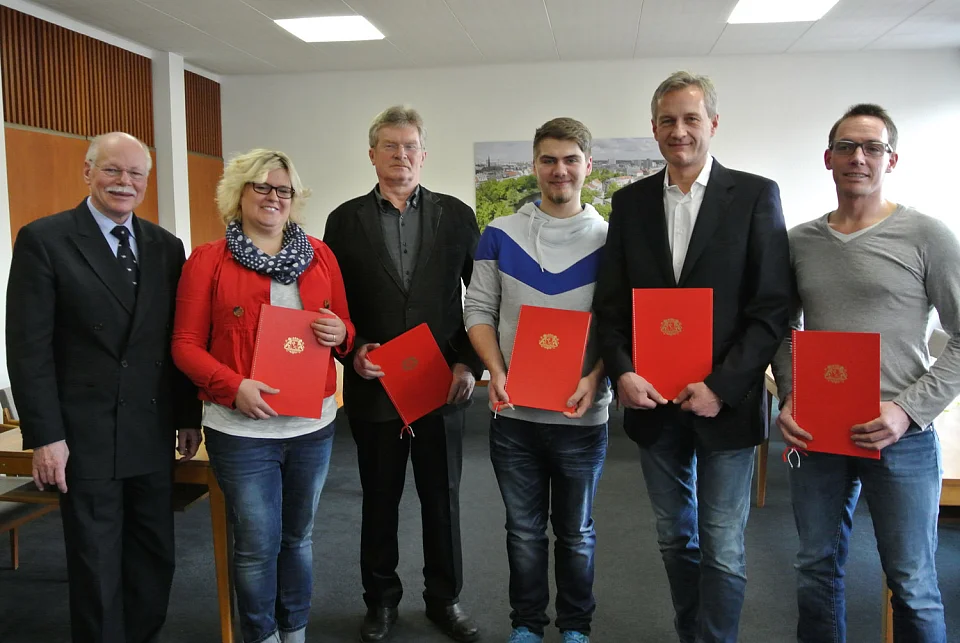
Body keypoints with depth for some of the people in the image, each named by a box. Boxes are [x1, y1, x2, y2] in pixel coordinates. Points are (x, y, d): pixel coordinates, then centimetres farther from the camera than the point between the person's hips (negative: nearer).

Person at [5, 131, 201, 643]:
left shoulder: (166, 247, 8)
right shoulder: (43, 239, -6)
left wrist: (188, 416, 8)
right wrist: (45, 435, -12)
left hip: (153, 435, 5)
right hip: (85, 439, -4)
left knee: (156, 560, 14)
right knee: (97, 570, 7)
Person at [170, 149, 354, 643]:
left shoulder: (319, 254, 7)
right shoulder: (207, 261, -2)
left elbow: (346, 330, 14)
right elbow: (186, 345, -3)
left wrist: (339, 333, -11)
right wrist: (234, 386, -19)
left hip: (312, 424, 3)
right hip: (241, 429, -3)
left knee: (298, 536, 17)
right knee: (257, 544, 6)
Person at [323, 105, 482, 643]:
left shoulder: (456, 215, 2)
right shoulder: (346, 220, 3)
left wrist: (470, 363, -6)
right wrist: (352, 353, -12)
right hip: (374, 386, 0)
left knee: (442, 498, 12)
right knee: (380, 499, 13)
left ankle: (445, 598, 30)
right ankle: (381, 600, 31)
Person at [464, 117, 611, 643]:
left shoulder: (610, 240, -2)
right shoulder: (500, 234, 2)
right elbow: (478, 309, 2)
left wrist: (594, 379, -17)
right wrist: (496, 371, -12)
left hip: (582, 415, -1)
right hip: (513, 413, 1)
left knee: (576, 533, 16)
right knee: (524, 530, 15)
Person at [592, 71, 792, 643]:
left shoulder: (755, 195, -3)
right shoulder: (630, 202, 6)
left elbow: (773, 308, -7)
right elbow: (610, 302, 7)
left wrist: (722, 386, -14)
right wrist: (622, 371, -9)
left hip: (724, 403, -3)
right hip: (652, 401, 3)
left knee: (723, 553, 2)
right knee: (675, 540, 15)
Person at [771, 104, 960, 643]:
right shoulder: (800, 241, 6)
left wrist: (908, 410, -15)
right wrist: (789, 398, -2)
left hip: (901, 436, -3)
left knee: (913, 585, 8)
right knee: (817, 571, 14)